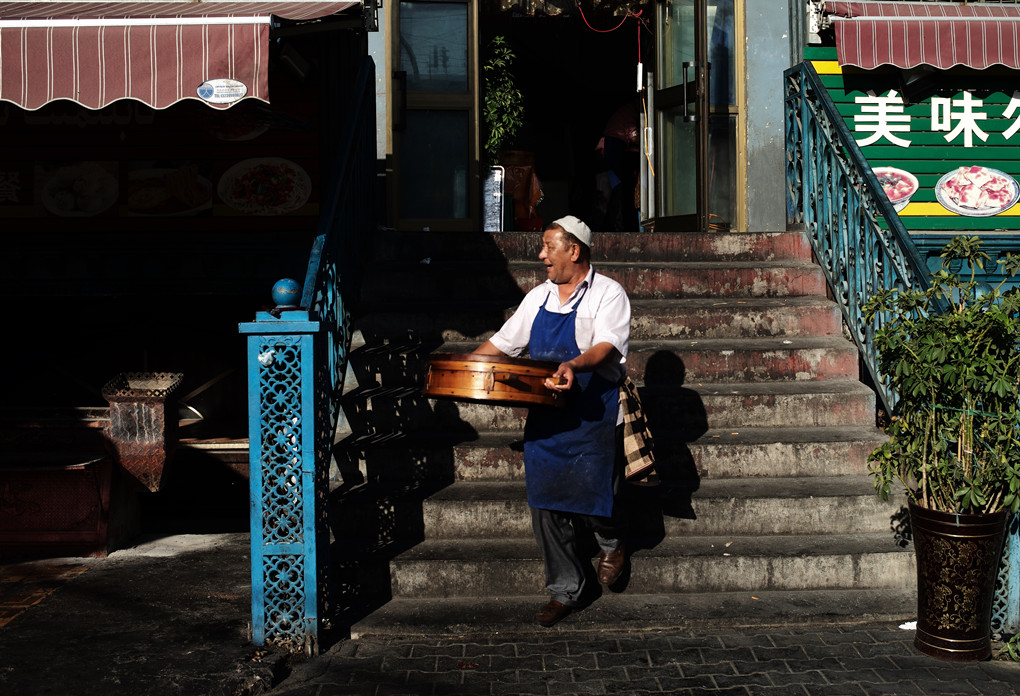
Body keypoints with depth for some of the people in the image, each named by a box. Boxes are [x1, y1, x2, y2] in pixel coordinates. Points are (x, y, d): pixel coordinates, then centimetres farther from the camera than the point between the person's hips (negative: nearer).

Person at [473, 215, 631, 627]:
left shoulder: (607, 294, -3)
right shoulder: (538, 297, 15)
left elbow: (606, 346, -18)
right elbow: (502, 342, 20)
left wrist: (573, 365, -38)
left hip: (593, 416, -5)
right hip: (545, 417, 6)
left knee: (591, 492, -8)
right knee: (546, 504, 4)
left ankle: (612, 542, 28)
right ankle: (566, 590, 18)